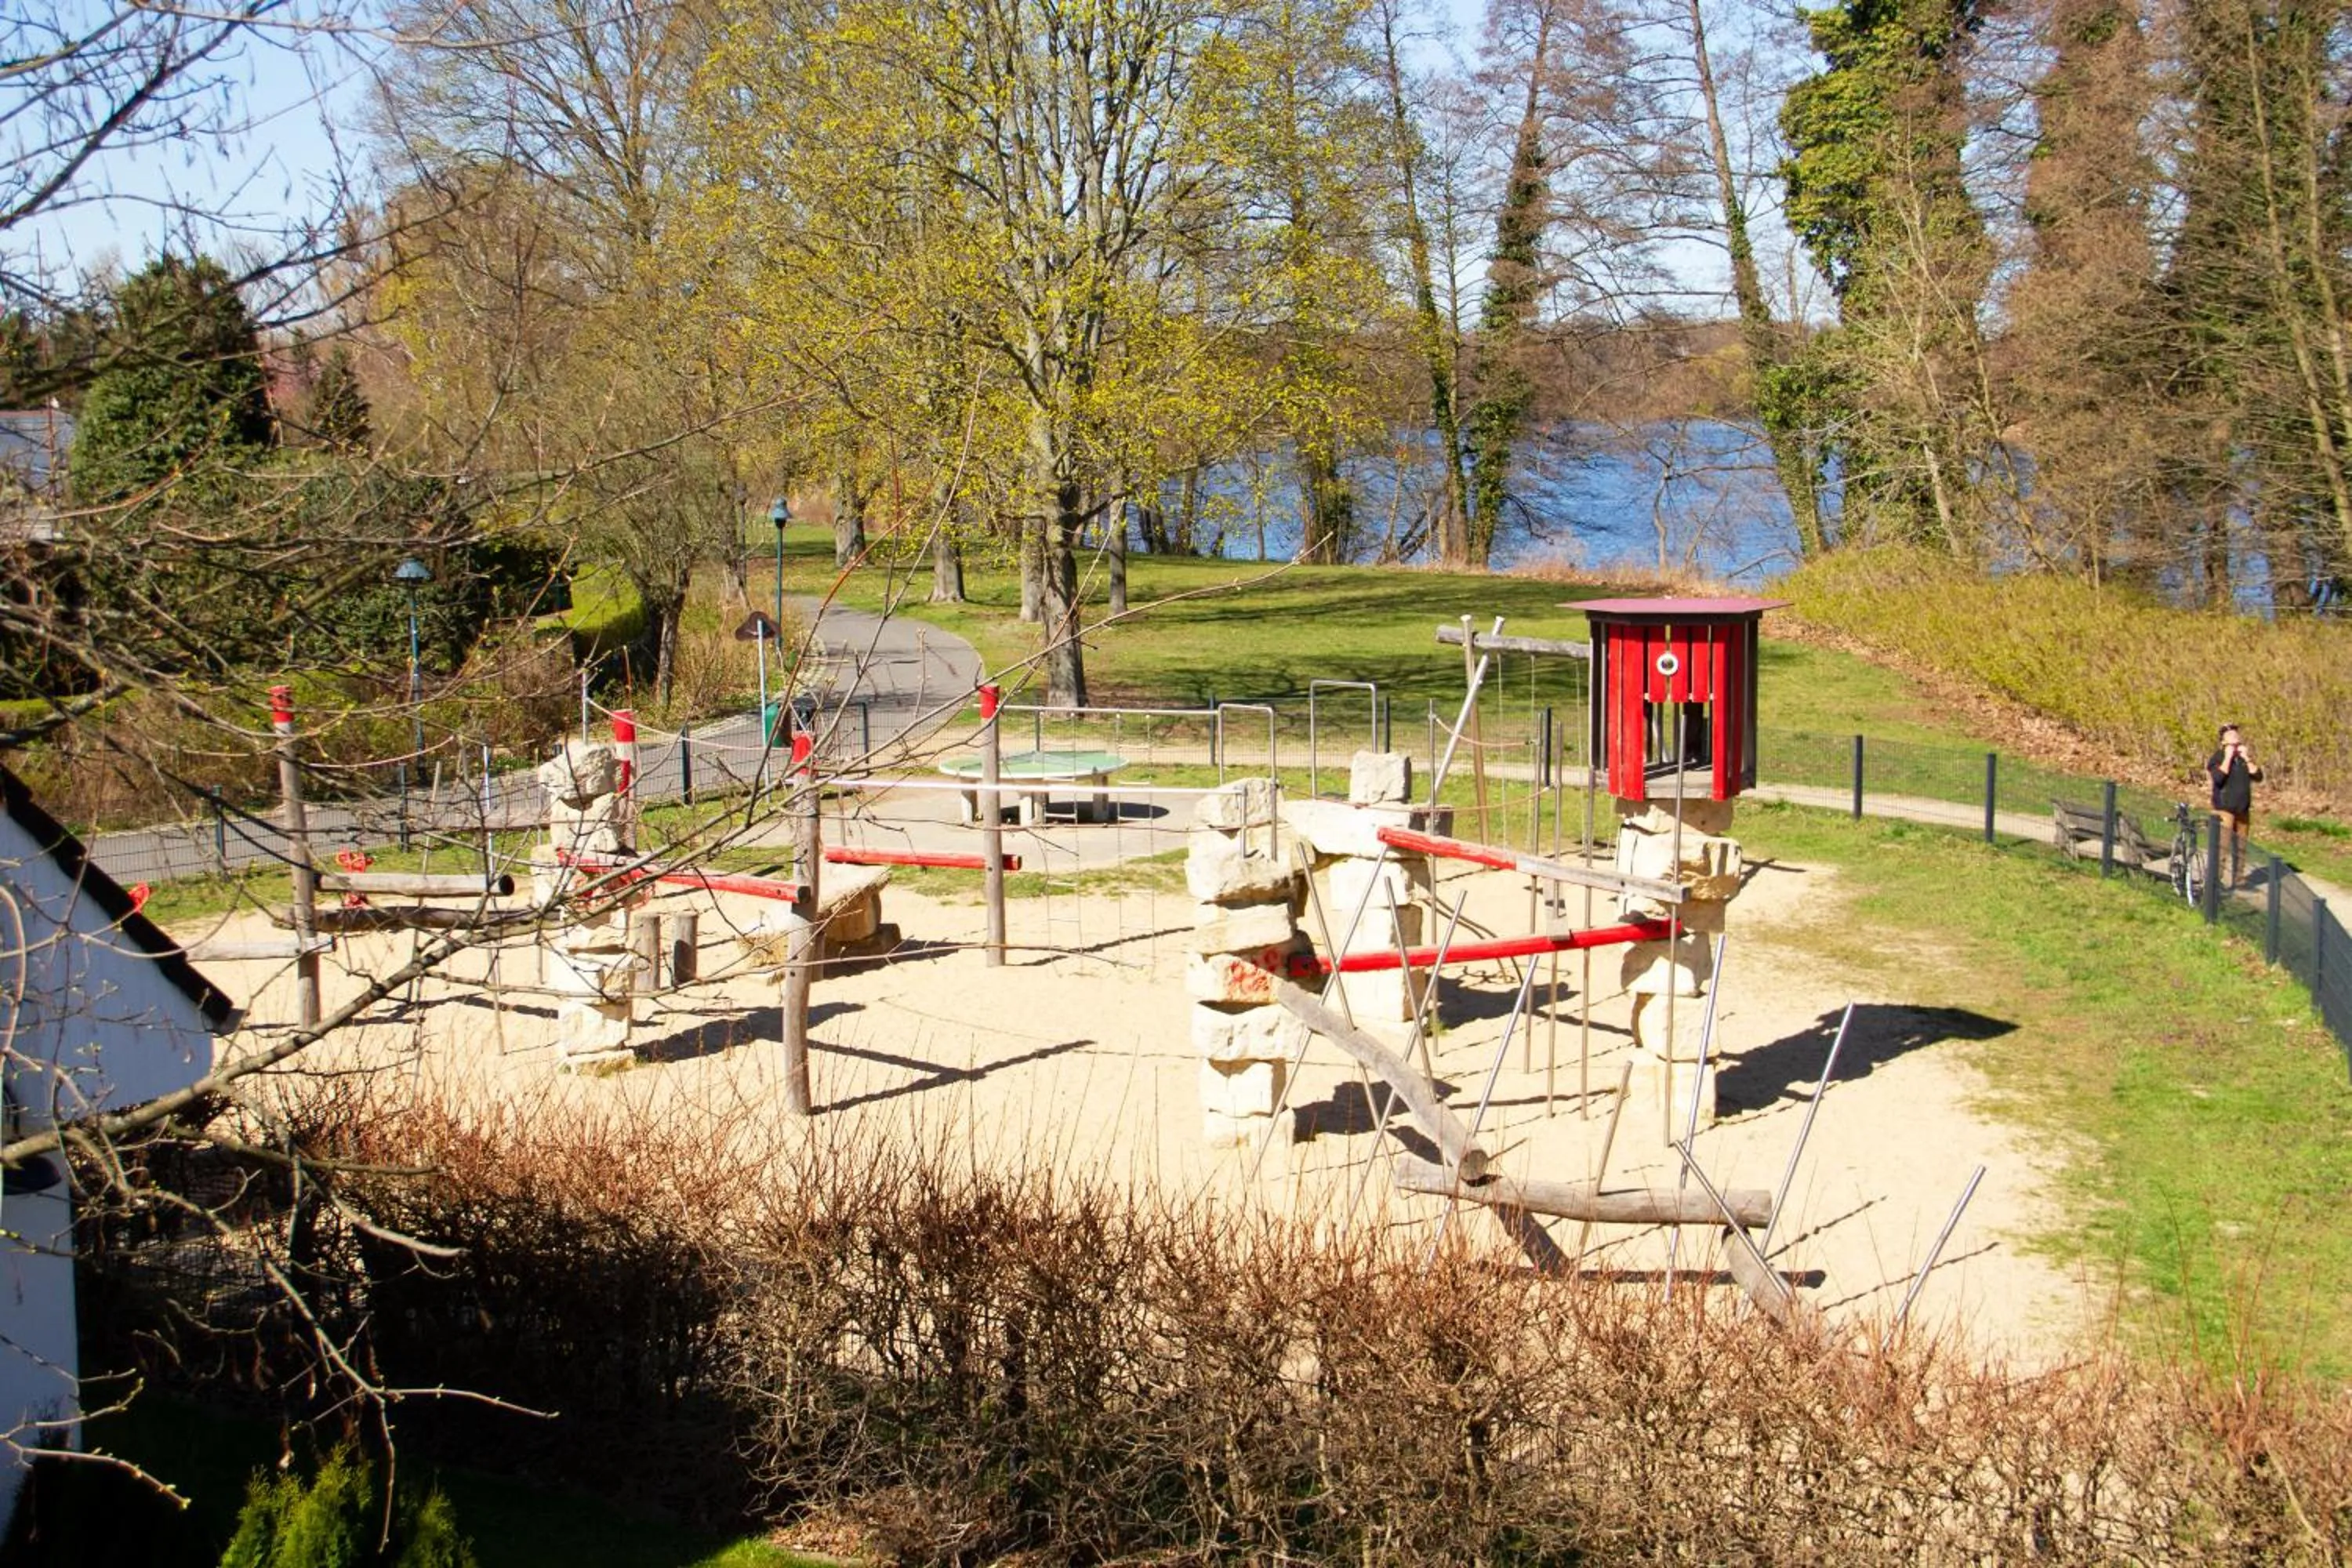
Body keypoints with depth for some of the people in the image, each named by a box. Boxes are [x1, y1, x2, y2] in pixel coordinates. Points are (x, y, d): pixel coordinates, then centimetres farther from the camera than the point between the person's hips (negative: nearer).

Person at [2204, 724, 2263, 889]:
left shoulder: (2244, 758, 10)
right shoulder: (2217, 758, -6)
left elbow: (2258, 775, -2)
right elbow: (2218, 778, -23)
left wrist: (2246, 758, -9)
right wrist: (2228, 757, -20)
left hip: (2243, 809, 6)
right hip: (2224, 808, -6)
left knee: (2240, 846, 10)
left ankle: (2238, 878, 18)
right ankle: (2218, 878, -13)